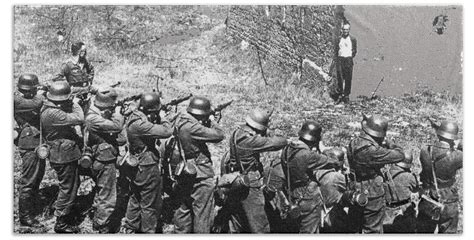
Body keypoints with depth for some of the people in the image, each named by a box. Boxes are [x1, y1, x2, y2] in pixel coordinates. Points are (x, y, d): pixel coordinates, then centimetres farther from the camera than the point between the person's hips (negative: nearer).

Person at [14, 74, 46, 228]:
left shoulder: (31, 98, 12)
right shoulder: (17, 100, -14)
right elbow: (37, 104, -27)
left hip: (38, 144, 9)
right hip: (29, 144, -9)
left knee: (37, 178, 19)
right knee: (28, 181, -4)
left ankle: (31, 208, 34)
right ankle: (25, 217, 3)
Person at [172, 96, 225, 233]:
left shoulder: (179, 121, 0)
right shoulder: (192, 127, -26)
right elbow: (219, 135, -21)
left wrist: (206, 123, 1)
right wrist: (211, 121, -6)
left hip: (186, 174, 9)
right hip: (201, 176, -9)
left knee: (185, 209, 21)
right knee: (202, 213, 5)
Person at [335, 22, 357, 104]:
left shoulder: (353, 39, 5)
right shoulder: (339, 39, 9)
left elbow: (355, 51, 10)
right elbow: (336, 49, 13)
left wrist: (350, 58, 4)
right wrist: (338, 58, 4)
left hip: (349, 59, -1)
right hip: (340, 59, 1)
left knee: (348, 79, -1)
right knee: (340, 78, -7)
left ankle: (346, 95, 5)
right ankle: (341, 94, -2)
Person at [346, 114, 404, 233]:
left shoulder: (353, 143, -4)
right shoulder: (373, 150, -27)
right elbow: (399, 155, -21)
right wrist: (391, 145, 0)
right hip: (372, 196, -7)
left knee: (356, 228, 21)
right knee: (372, 230, 9)